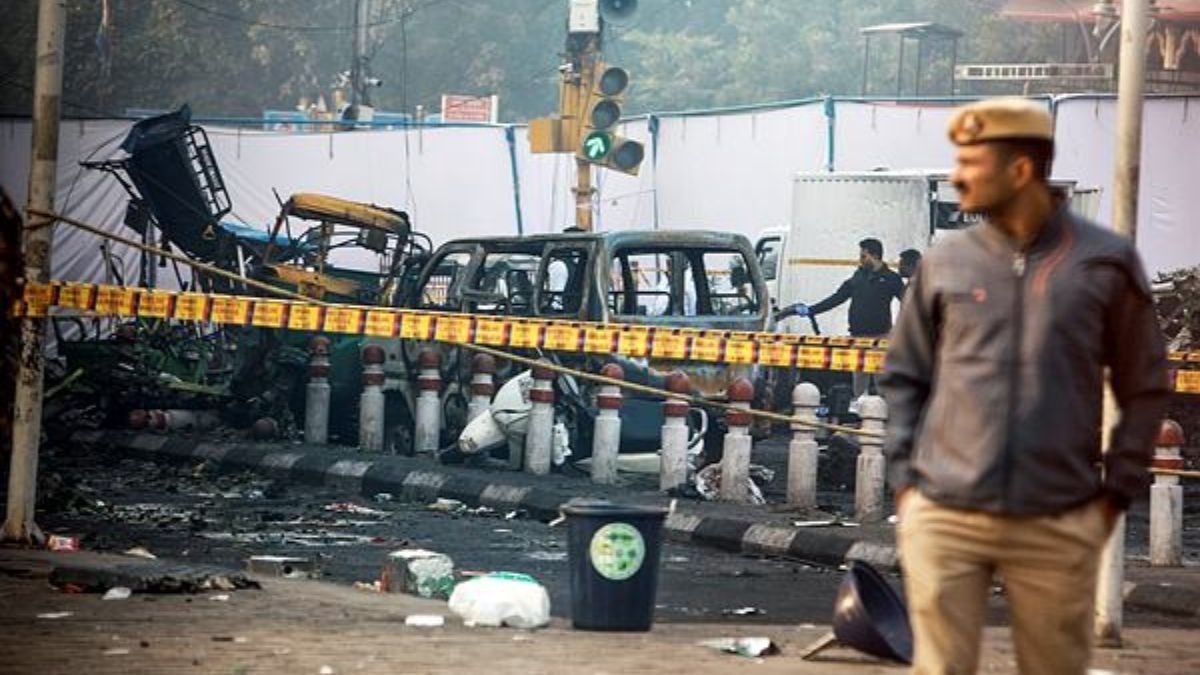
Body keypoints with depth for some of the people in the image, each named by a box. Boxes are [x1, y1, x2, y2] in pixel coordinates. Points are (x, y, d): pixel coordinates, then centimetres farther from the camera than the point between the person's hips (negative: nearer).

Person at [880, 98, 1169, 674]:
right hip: (944, 518, 1)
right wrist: (904, 479, 5)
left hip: (1059, 525, -1)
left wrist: (1116, 492, 2)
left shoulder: (1105, 262, 1)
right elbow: (904, 376, 14)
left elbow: (1144, 388, 7)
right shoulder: (945, 263, 6)